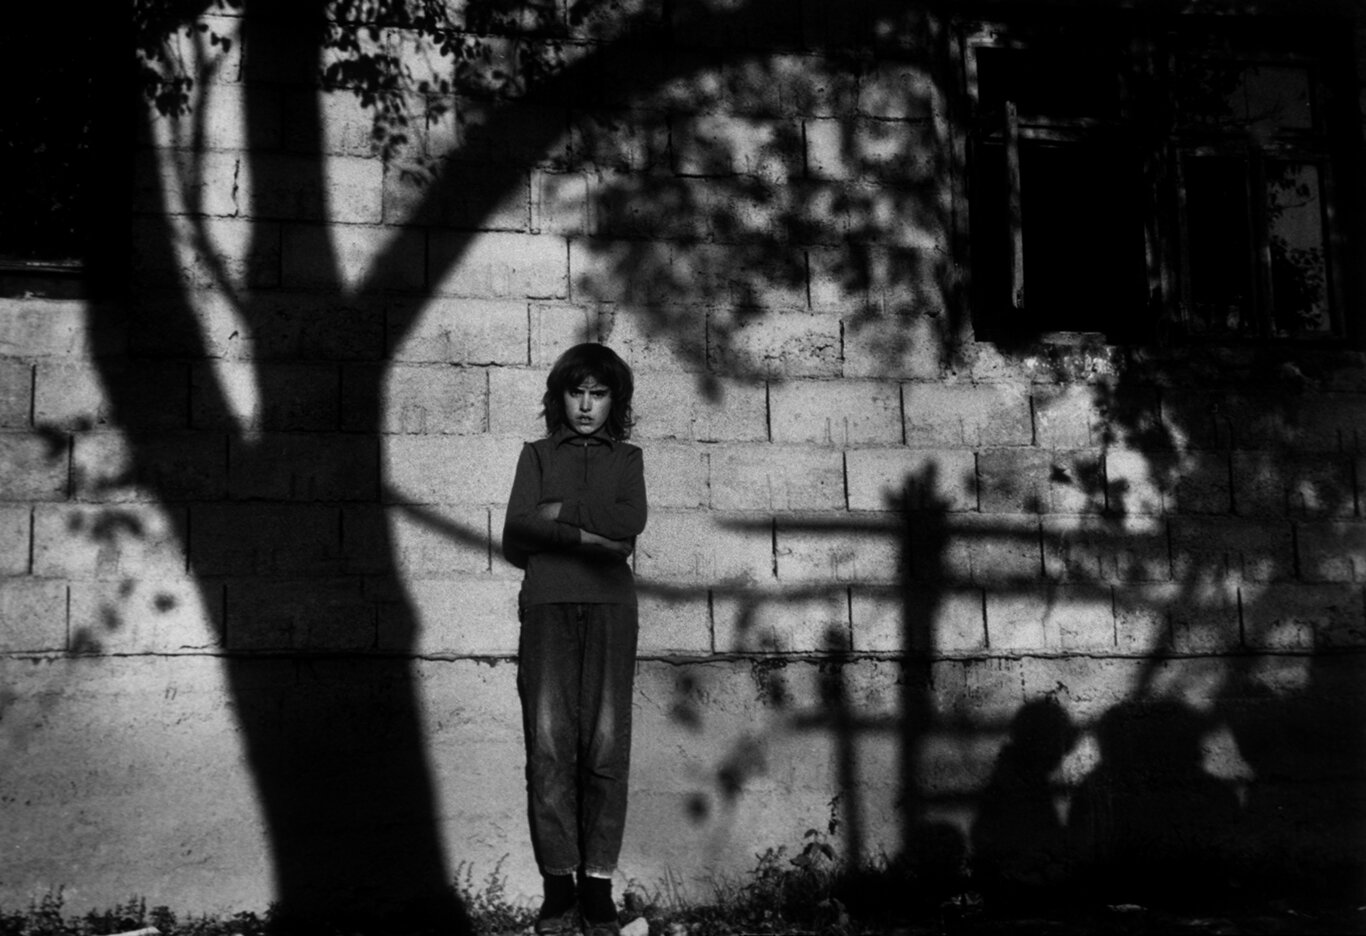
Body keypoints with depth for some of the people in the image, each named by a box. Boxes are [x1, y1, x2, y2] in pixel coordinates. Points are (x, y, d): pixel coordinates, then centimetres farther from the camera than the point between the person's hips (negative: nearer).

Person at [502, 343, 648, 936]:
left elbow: (632, 521, 0)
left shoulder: (627, 458, 20)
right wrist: (589, 536, -3)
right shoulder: (538, 454, 19)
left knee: (606, 745, -7)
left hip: (609, 605, 0)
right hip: (547, 604, 0)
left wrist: (560, 512, 0)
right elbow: (516, 536, 4)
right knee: (548, 743, -8)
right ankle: (557, 888, -5)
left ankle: (597, 887, -4)